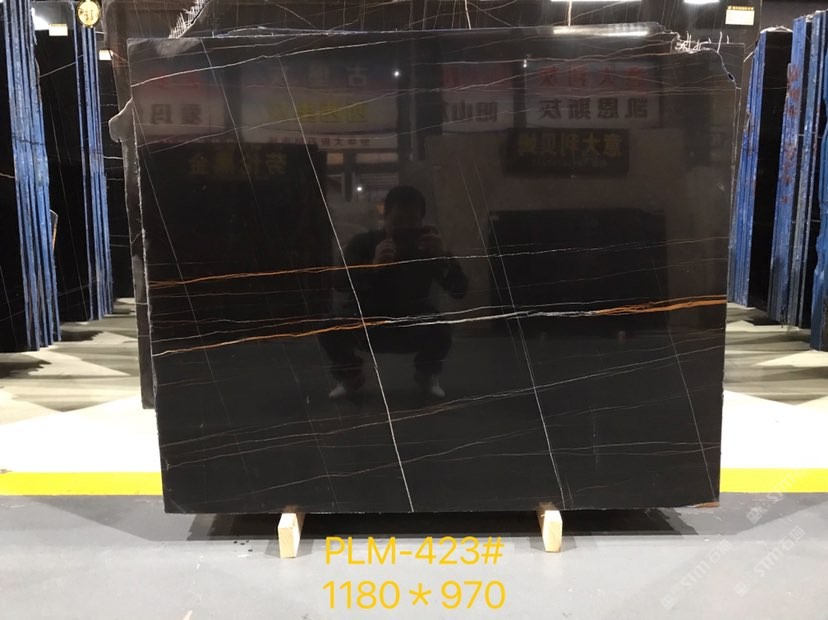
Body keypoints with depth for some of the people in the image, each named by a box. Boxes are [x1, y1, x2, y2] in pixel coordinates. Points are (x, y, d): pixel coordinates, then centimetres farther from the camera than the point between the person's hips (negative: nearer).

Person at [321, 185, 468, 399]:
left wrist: (445, 257, -35)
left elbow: (460, 291, -17)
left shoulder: (428, 246, -10)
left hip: (413, 330, 0)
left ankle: (427, 375, 5)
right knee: (330, 327, -28)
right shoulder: (364, 243, -13)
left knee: (442, 329, -30)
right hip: (367, 328, 0)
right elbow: (339, 283, -28)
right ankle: (350, 375, 6)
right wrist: (373, 266, -45)